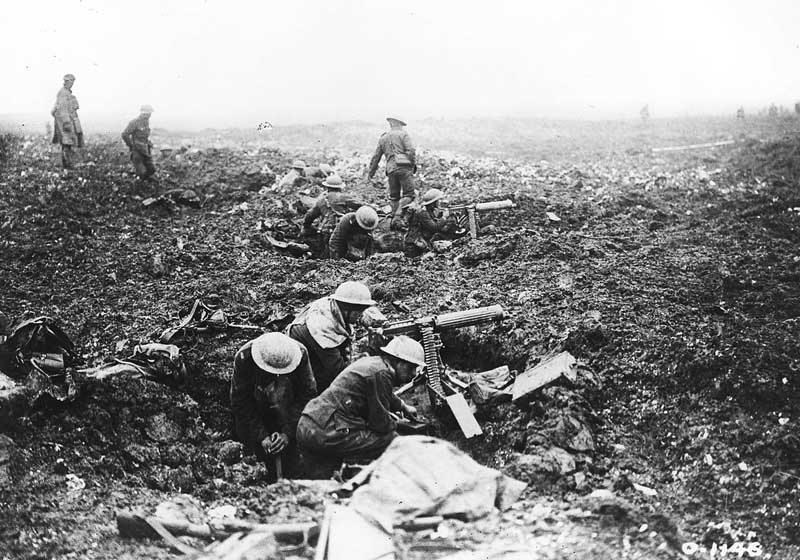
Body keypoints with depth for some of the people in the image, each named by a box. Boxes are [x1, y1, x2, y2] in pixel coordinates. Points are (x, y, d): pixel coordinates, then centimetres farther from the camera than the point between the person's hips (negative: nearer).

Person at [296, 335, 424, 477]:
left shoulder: (371, 361, 16)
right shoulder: (381, 373, -14)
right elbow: (381, 424, -11)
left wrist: (404, 406, 51)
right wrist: (398, 423, 9)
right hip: (327, 435, -10)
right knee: (392, 440, -3)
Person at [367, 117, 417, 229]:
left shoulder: (383, 138, 19)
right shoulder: (403, 134, 6)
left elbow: (376, 157, 21)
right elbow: (411, 151, -9)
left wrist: (370, 173, 27)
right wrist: (414, 164, 1)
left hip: (391, 169, 4)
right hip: (404, 167, -4)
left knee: (394, 197, 14)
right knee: (409, 195, -3)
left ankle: (394, 220, 9)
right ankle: (398, 213, -23)